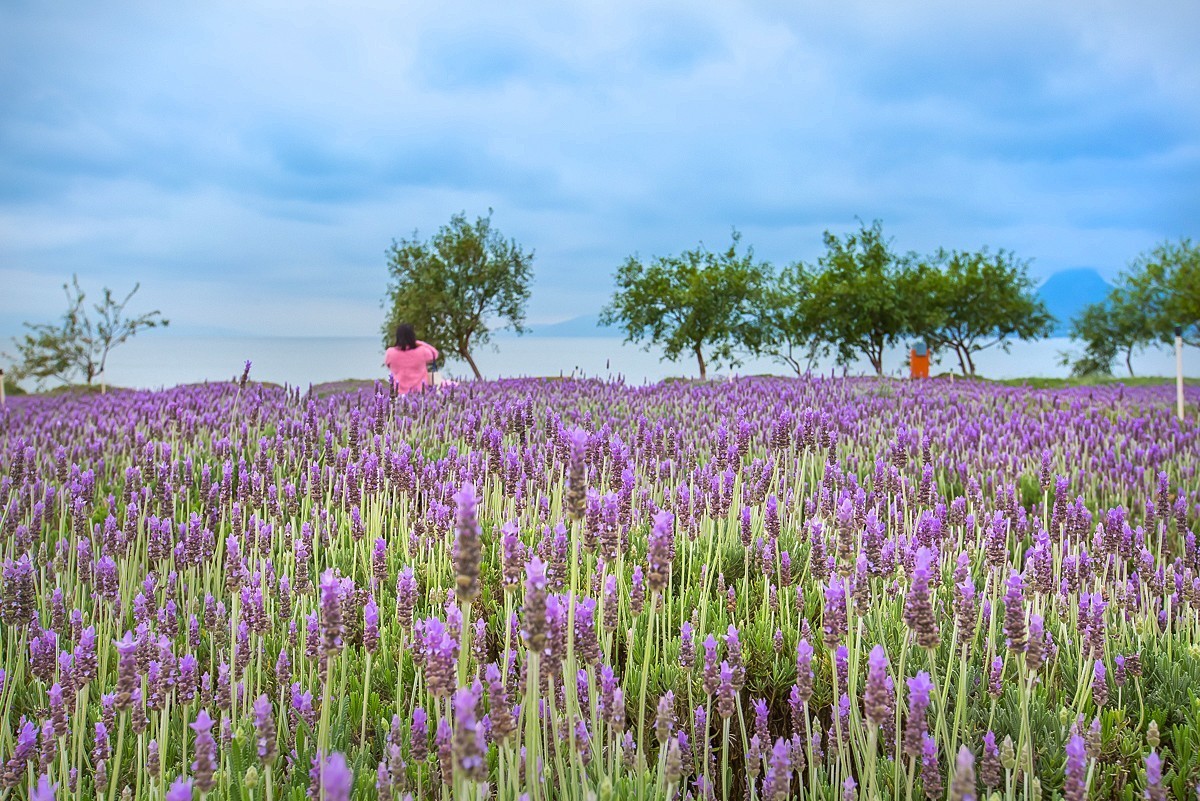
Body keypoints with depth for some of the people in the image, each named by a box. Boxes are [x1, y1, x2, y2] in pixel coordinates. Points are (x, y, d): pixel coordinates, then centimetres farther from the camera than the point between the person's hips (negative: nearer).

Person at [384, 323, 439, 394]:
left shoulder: (390, 353, -14)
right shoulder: (422, 351, -16)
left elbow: (387, 364, 11)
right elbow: (434, 353, 9)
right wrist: (418, 343, 6)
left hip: (400, 394, 0)